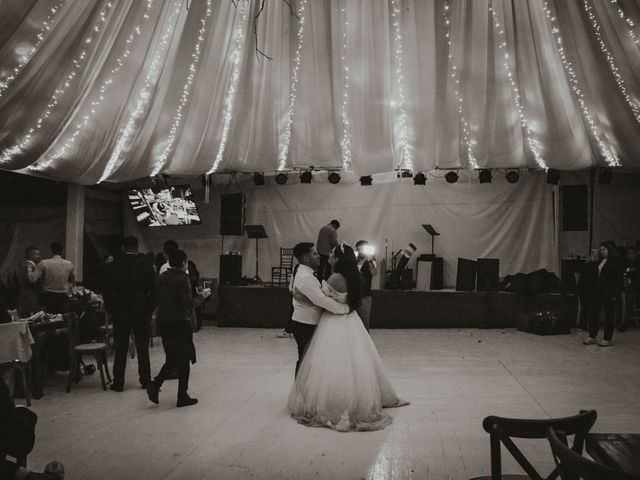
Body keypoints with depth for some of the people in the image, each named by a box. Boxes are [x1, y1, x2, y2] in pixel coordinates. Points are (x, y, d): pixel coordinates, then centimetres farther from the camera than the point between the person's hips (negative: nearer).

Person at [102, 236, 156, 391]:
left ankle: (118, 383, 10)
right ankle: (145, 380, 15)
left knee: (120, 349, 7)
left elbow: (107, 291, 1)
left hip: (119, 313, 0)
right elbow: (153, 288, -3)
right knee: (142, 348, 9)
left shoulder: (112, 266, -2)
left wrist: (110, 309, 10)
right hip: (142, 312, 0)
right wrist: (150, 308, 7)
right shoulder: (145, 265, -5)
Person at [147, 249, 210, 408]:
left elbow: (156, 301, 12)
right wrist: (201, 296, -5)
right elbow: (189, 304, -19)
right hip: (180, 323, -7)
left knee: (172, 359, 19)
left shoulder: (161, 278, 7)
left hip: (163, 322, 7)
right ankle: (182, 397, 11)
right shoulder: (182, 278, -15)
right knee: (183, 360, 6)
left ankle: (155, 385, 3)